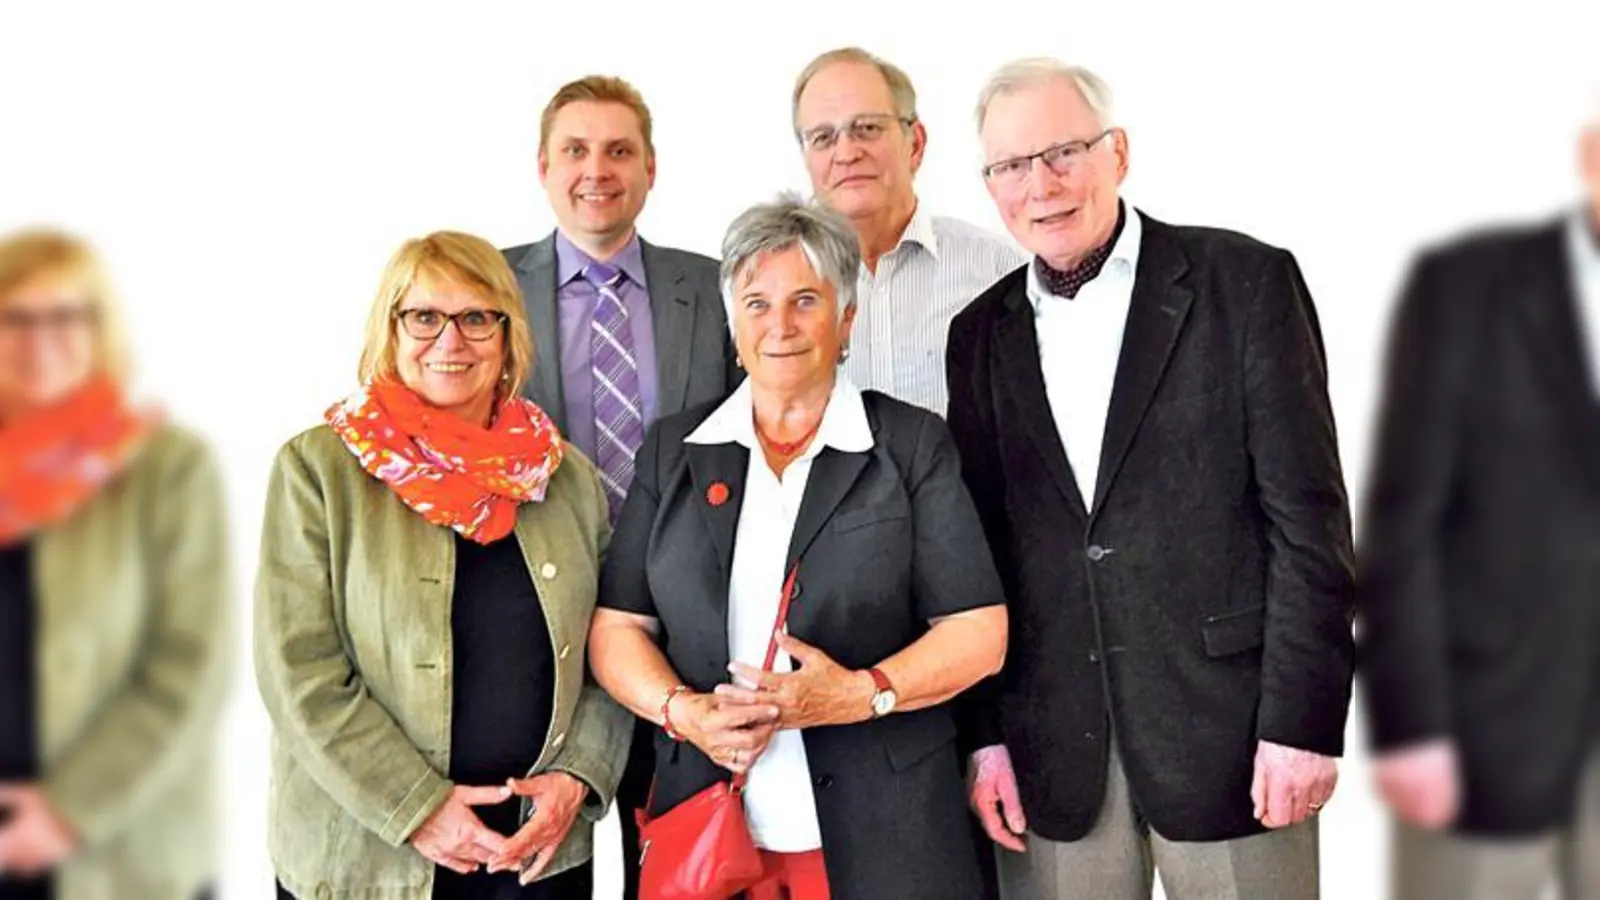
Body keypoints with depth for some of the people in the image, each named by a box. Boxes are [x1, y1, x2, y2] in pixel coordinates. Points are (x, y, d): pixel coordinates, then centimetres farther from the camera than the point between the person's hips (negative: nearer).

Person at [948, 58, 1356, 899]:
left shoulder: (1244, 281, -2)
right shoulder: (982, 333, 9)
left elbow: (1307, 511, -6)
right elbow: (976, 545, 10)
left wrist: (1303, 718, -10)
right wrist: (982, 732, 4)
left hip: (1225, 725, -3)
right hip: (1053, 747, 3)